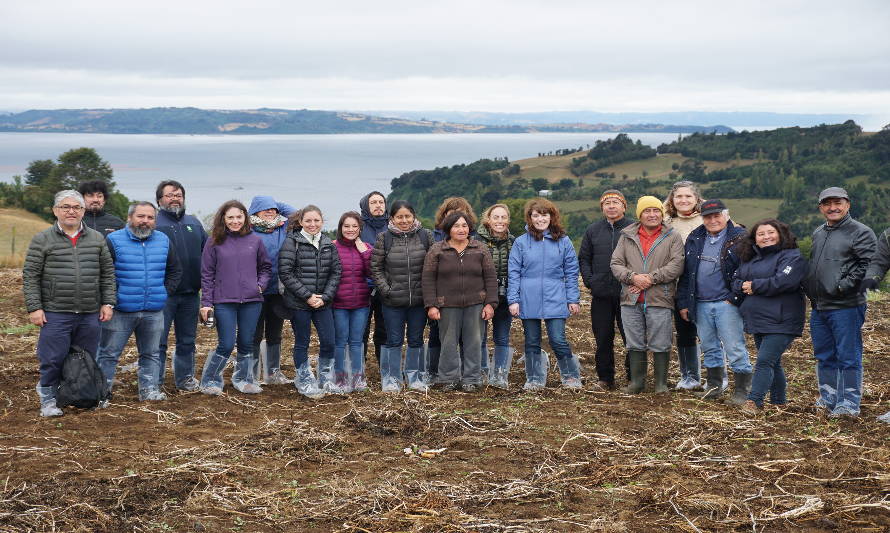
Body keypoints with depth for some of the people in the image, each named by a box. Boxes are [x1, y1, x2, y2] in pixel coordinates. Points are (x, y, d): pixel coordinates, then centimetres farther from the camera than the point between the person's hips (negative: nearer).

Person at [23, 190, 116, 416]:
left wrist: (108, 303, 5)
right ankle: (48, 400, 15)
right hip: (55, 313, -3)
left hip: (90, 314, 3)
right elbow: (30, 276, 0)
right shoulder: (42, 240, 1)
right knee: (53, 360, -1)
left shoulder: (97, 239, 10)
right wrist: (34, 307, -6)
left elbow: (108, 273, 13)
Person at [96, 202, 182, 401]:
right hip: (120, 310, -4)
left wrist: (165, 291, 9)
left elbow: (175, 271, 20)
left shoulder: (163, 241, 9)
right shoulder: (114, 240, -5)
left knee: (151, 354, 12)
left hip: (154, 311, 4)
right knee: (108, 354, 1)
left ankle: (149, 389, 21)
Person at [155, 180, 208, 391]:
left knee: (187, 340, 13)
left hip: (190, 293, 5)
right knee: (158, 340, -2)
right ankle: (154, 382, 5)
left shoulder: (194, 223, 14)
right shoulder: (153, 223, -3)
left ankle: (185, 378, 24)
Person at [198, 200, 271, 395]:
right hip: (224, 302, -3)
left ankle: (243, 379, 26)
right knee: (226, 345, -5)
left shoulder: (255, 241, 7)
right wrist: (206, 303, -2)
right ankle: (210, 381, 13)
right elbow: (207, 274, 2)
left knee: (246, 343, 9)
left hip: (251, 301, 3)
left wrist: (261, 284, -2)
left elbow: (265, 267, 17)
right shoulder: (215, 242, 1)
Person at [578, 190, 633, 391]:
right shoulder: (593, 230, 12)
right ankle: (605, 379, 15)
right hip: (601, 295, 3)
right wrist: (589, 280, 1)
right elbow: (583, 259, 15)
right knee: (603, 339, 7)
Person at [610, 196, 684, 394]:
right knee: (635, 345, 10)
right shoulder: (627, 237, 11)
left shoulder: (672, 237, 3)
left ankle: (661, 384, 13)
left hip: (659, 300, -3)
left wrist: (651, 278, -15)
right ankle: (637, 381, 21)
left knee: (660, 346, 2)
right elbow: (615, 264, 6)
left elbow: (676, 265, -8)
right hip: (631, 301, 3)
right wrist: (633, 277, -12)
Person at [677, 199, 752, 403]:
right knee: (710, 348, 15)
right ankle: (714, 385, 27)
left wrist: (735, 298, -12)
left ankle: (742, 390, 4)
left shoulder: (739, 238, -4)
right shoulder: (695, 239, 12)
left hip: (727, 304, -5)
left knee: (735, 348, -4)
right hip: (700, 304, 5)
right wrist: (683, 302, 10)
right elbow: (685, 273, 15)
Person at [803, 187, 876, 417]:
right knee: (824, 357, 14)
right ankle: (828, 398, 25)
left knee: (848, 357, -3)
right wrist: (808, 286, 13)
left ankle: (849, 403, 3)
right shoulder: (818, 233, 18)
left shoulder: (860, 232, -6)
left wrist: (845, 285, -19)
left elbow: (868, 265, -15)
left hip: (846, 307, -8)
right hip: (818, 308, 8)